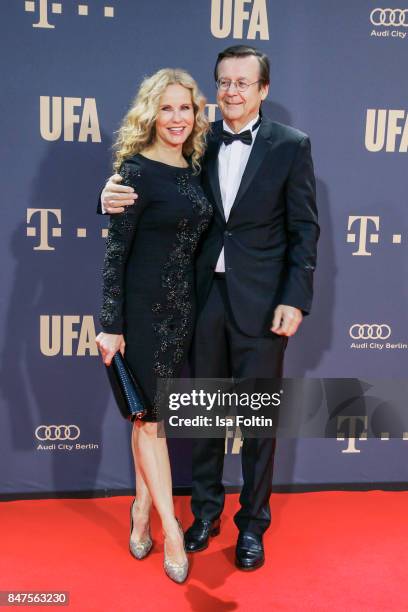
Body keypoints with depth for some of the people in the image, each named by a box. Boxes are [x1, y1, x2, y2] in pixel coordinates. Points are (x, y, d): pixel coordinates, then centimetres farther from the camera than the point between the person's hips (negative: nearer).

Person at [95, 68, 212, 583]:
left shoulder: (195, 168, 9)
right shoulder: (137, 169, -11)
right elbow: (115, 249, -13)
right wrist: (111, 324, -15)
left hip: (183, 306, 6)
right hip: (144, 307, -6)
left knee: (153, 413, 15)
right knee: (151, 414, 3)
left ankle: (143, 508, 31)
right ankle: (171, 528, 16)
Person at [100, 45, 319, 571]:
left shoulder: (291, 145, -2)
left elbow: (305, 229, -3)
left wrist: (295, 300, -10)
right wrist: (114, 196, -17)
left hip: (261, 301, -2)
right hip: (206, 295, 3)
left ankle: (252, 522, 28)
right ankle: (205, 511, 33)